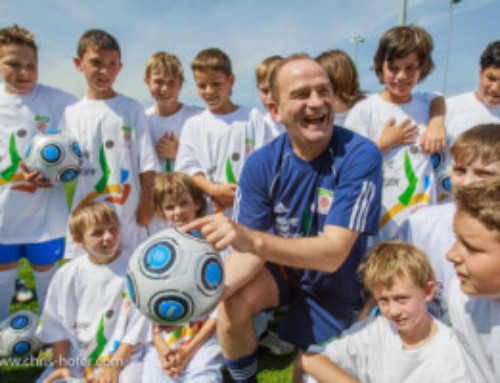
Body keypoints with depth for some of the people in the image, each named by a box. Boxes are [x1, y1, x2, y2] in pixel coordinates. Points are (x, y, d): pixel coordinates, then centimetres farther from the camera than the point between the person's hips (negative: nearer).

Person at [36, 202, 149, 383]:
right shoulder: (66, 275, 2)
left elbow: (138, 327, -8)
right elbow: (56, 325, 6)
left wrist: (114, 367, -11)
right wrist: (60, 366, -3)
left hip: (123, 357, -3)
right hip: (75, 360, 4)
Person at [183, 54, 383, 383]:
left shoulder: (360, 155, -28)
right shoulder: (262, 164, -18)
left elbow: (333, 253, -35)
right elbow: (250, 253, -17)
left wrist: (253, 239, -51)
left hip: (336, 282, -1)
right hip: (283, 266, 2)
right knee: (232, 304, -24)